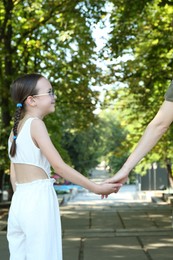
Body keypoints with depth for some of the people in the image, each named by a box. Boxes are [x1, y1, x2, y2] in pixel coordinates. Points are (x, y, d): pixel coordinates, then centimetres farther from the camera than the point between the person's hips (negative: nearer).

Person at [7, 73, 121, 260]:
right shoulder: (35, 124, -9)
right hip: (39, 201, -8)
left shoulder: (15, 129, 15)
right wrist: (96, 188, -11)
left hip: (19, 202, 8)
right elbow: (59, 167, -14)